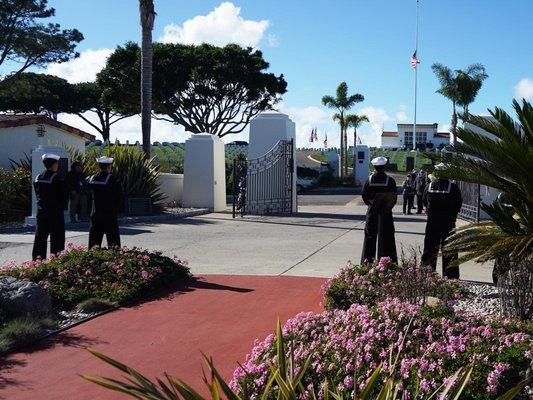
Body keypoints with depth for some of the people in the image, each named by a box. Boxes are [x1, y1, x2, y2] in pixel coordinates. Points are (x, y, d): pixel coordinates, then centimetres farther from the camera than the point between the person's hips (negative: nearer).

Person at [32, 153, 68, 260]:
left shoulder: (38, 178, 6)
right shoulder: (57, 179, -13)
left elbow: (37, 195, 12)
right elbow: (63, 197, -9)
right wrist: (61, 208, 5)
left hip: (41, 212, 6)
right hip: (55, 213, -6)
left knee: (40, 236, 10)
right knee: (56, 237, 1)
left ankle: (37, 258, 10)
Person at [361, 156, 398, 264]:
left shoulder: (369, 179, -5)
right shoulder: (390, 180, -9)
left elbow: (364, 195, -4)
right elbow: (394, 197, -8)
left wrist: (370, 204, 11)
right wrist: (389, 206, 8)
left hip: (372, 211, 2)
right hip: (386, 212, -2)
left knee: (370, 235, 10)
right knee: (386, 235, 5)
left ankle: (367, 259, 13)